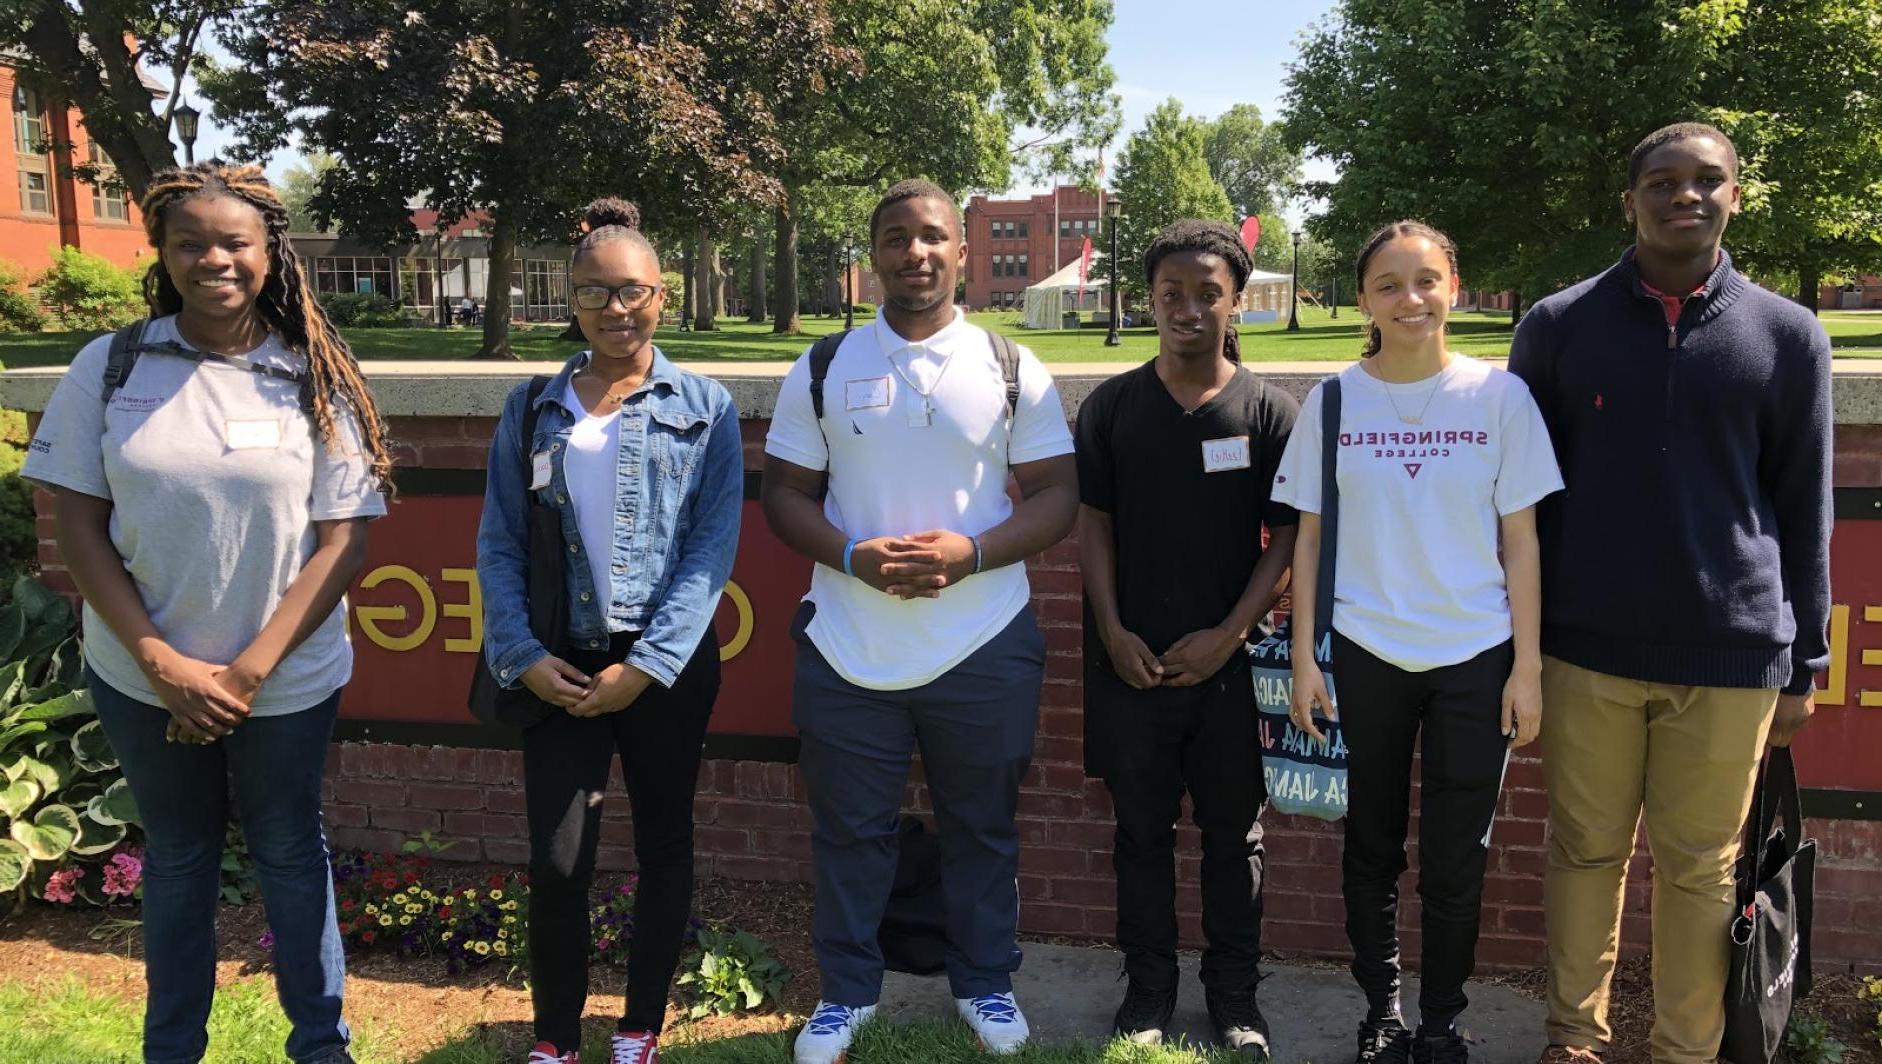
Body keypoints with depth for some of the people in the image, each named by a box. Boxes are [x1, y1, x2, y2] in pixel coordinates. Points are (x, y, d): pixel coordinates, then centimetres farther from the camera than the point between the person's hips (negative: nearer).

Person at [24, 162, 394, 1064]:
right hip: (143, 677, 1)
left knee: (289, 852, 13)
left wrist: (248, 671, -13)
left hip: (285, 680, -1)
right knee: (176, 855, 17)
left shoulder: (315, 380, -7)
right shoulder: (110, 367, -5)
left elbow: (342, 541, -8)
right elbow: (77, 525, -4)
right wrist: (164, 662, -12)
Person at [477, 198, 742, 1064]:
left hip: (669, 667, -1)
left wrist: (649, 665, -14)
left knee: (662, 842, 11)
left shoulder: (705, 407, 0)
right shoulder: (531, 409, 6)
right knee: (556, 860, 0)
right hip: (563, 667, 1)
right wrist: (521, 656, -9)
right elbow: (498, 544, 4)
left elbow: (713, 546, -7)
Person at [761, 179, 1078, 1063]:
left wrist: (971, 552, -18)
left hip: (983, 648, 0)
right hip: (848, 648, 1)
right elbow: (785, 493, 4)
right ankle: (847, 990, 29)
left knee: (982, 827, 13)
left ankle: (985, 983, 33)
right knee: (851, 830, 10)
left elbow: (1056, 497, -1)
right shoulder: (822, 370, 3)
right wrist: (851, 556, -16)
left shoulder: (1013, 369, 1)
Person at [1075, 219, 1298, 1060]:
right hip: (1132, 662, 1)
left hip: (1230, 661, -1)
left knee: (1234, 832, 9)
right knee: (1142, 828, 10)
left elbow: (1287, 538, -1)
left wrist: (1229, 634, -10)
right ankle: (1148, 987, 23)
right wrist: (1112, 631, -6)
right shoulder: (1112, 406, 4)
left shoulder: (1269, 411, 0)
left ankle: (1234, 993, 22)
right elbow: (1092, 523, 4)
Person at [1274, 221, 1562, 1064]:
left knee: (1455, 863, 6)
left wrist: (1526, 668, -3)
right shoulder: (1333, 401, 0)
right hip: (1362, 655, 1)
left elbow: (1520, 542, 0)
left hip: (1475, 659, 0)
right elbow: (1309, 537, 3)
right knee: (1372, 851, 11)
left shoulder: (1499, 396, -2)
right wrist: (1303, 660, -2)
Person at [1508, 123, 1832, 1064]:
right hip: (1587, 644, 0)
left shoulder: (1788, 336, 3)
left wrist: (1804, 662, 6)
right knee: (1587, 850, 10)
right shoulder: (1558, 327, 2)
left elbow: (1803, 513, 7)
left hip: (1733, 652, 0)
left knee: (1701, 865, 8)